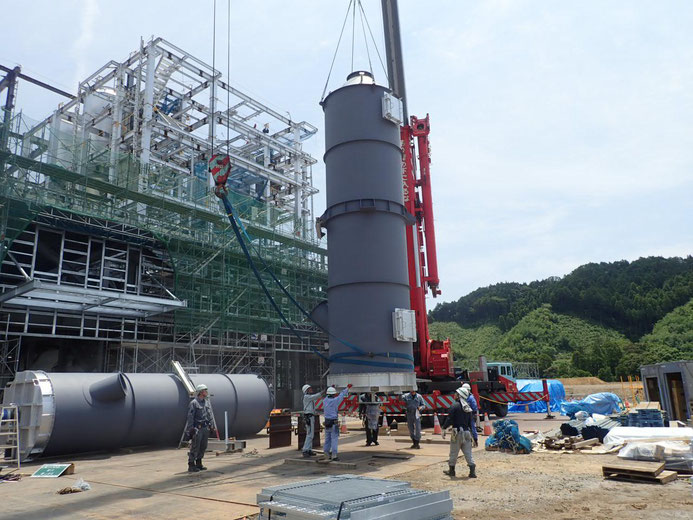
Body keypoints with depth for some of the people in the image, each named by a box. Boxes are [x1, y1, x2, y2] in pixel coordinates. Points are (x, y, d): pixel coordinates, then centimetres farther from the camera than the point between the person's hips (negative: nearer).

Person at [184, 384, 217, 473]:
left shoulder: (207, 402, 12)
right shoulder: (194, 403, -10)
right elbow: (190, 417, -11)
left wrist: (213, 426, 13)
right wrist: (190, 429, -15)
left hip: (206, 428, 7)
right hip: (197, 428, -7)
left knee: (203, 447, 11)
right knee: (195, 447, -4)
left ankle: (199, 464, 21)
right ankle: (191, 465, 3)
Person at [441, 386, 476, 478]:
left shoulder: (455, 405, -12)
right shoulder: (468, 407, 10)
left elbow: (449, 419, -15)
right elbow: (470, 422, 14)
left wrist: (444, 429, -8)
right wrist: (470, 432, 21)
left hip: (457, 432, -5)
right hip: (467, 432, 6)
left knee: (453, 453, 9)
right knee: (468, 453, 8)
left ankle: (451, 470, 20)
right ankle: (472, 471, 1)